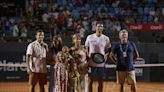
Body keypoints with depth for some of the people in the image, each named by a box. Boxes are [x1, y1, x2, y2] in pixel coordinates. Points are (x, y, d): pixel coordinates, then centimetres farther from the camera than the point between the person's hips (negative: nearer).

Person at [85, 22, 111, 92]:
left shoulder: (106, 38, 1)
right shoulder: (90, 37, 0)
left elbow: (108, 50, 11)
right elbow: (86, 49, 8)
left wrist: (105, 55, -8)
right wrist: (87, 56, -7)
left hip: (101, 63, 1)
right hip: (91, 63, -1)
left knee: (100, 81, 6)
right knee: (90, 80, 4)